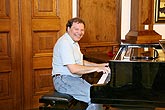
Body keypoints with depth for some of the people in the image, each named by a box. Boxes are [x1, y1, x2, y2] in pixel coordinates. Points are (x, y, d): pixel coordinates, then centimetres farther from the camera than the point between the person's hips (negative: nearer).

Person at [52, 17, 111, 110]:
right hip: (63, 80, -11)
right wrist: (96, 68, -19)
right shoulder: (64, 43, -18)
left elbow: (80, 62, 26)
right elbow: (73, 69, -26)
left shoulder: (74, 42, 17)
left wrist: (99, 65, 15)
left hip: (75, 78, 11)